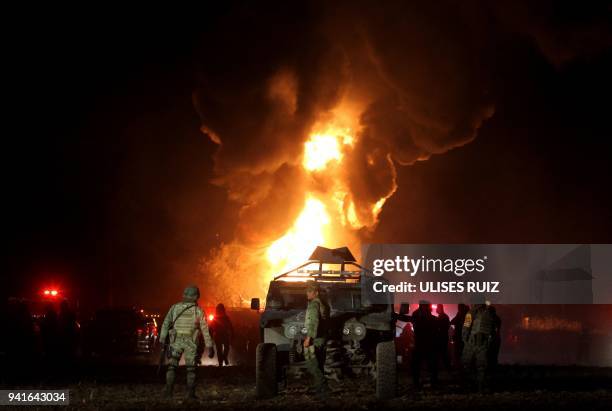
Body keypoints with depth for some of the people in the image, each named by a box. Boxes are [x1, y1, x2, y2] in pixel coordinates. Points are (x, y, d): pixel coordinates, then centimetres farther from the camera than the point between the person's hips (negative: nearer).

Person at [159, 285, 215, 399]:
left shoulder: (175, 307, -1)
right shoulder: (198, 311, -4)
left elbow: (166, 324, -4)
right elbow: (205, 329, -3)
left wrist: (162, 340, -2)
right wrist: (210, 346, 0)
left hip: (176, 341, 1)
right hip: (191, 343, -1)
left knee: (172, 366, 9)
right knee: (191, 369, 8)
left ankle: (169, 391, 0)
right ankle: (191, 393, 4)